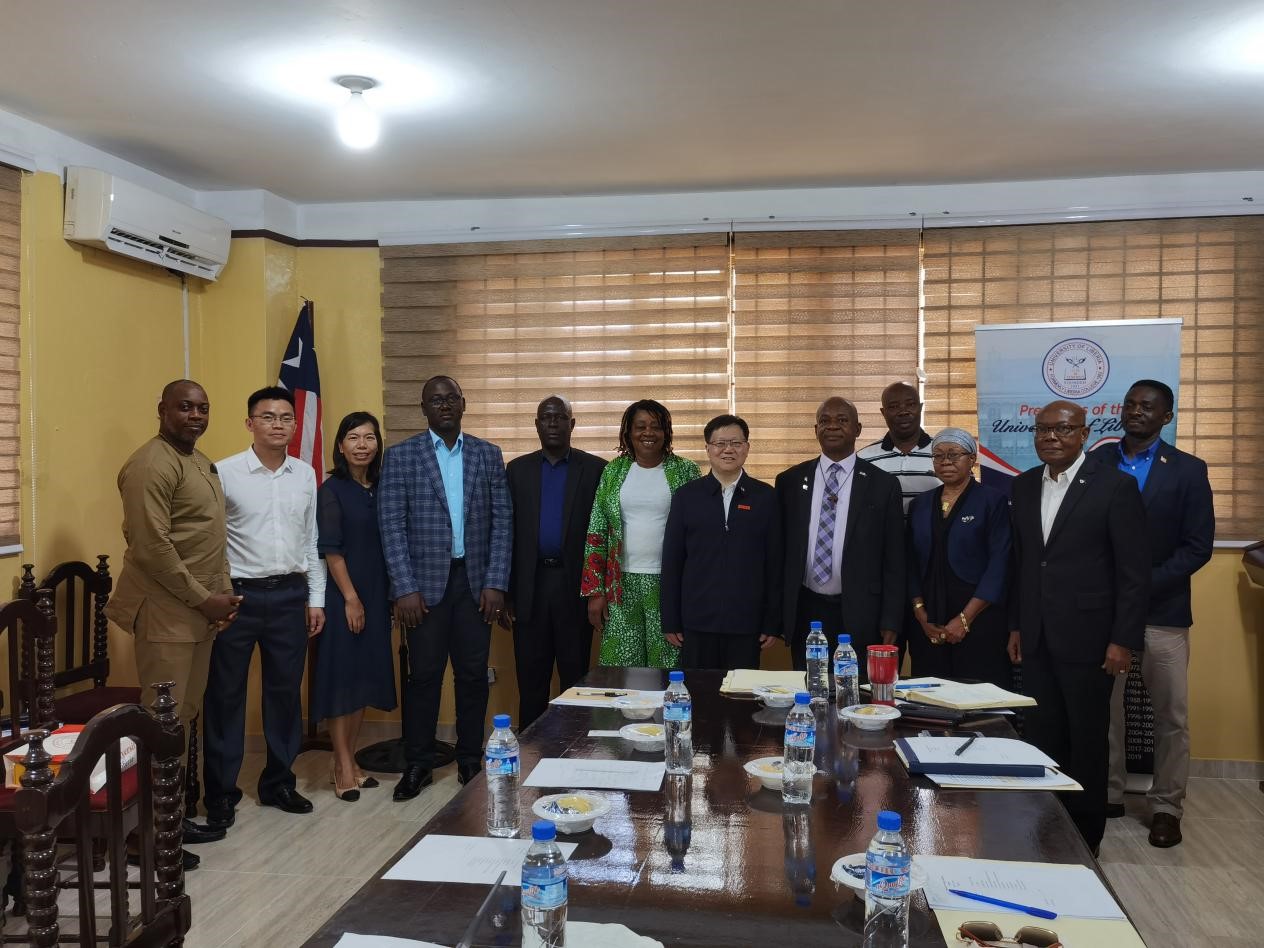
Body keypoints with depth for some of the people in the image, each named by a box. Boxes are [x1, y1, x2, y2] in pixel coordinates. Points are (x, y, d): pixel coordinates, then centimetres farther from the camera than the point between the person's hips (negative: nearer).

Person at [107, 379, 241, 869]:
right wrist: (204, 599, -16)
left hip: (198, 610, 9)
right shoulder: (152, 465, -15)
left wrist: (222, 593, 10)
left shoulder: (199, 461, 16)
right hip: (165, 613, -9)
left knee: (185, 716, 14)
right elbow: (152, 547, -21)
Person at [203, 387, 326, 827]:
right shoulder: (225, 473, -7)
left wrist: (315, 599, 9)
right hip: (237, 595, -4)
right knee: (226, 694, 6)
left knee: (286, 691, 12)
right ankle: (221, 792, 20)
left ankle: (278, 782, 28)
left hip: (290, 595, 4)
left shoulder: (305, 475, 6)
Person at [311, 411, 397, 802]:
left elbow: (388, 545, 11)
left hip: (376, 595, 6)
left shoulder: (381, 489, 9)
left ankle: (348, 760, 21)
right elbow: (331, 550, -12)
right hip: (343, 595, -6)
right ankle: (343, 767, 7)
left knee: (365, 676, 10)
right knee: (340, 676, -1)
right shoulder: (332, 490, -7)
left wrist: (388, 597, 7)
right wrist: (351, 598, -14)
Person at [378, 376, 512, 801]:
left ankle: (471, 760, 21)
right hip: (425, 581, -2)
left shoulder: (488, 455, 7)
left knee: (473, 674, 7)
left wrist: (496, 583, -4)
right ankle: (418, 764, 17)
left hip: (475, 581, 2)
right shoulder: (401, 456, 0)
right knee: (423, 675, 3)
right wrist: (404, 589, -11)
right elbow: (392, 526, -4)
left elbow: (503, 522, 4)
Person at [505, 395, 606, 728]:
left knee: (575, 677, 5)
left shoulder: (595, 469, 2)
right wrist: (506, 592, 3)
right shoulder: (517, 469, 9)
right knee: (530, 680, 8)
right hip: (530, 587, 2)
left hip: (574, 586, -2)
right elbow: (507, 532, 7)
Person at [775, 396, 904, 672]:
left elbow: (894, 560, 2)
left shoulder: (883, 484, 1)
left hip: (859, 615, -1)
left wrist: (890, 623, -2)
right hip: (804, 613, 2)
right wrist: (777, 614, 5)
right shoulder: (790, 481, 6)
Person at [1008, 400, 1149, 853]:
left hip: (1088, 638, -4)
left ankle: (1084, 837, 23)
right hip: (1036, 639, 5)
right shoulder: (1024, 486, 8)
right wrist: (1016, 625, 12)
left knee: (1087, 742, 8)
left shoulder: (1115, 485, -9)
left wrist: (1123, 640, -12)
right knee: (1041, 739, 10)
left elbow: (1135, 571, -9)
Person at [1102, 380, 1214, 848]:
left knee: (1171, 716, 6)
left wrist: (1142, 584, -15)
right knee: (1104, 709, 8)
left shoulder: (1188, 470, 0)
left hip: (1161, 612, -1)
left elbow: (1197, 547, -5)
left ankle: (1166, 807, 20)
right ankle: (1108, 794, 23)